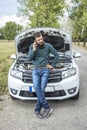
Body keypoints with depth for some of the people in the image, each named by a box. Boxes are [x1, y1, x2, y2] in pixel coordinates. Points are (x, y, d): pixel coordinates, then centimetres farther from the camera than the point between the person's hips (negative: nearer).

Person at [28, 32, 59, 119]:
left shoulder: (48, 46, -2)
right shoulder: (32, 46, 3)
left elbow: (56, 55, 7)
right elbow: (29, 59, -4)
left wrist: (52, 65, 3)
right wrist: (34, 50, -16)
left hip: (45, 70, -1)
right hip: (35, 70, 1)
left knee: (41, 89, -9)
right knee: (36, 88, -19)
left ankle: (37, 110, 1)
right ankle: (47, 108, -14)